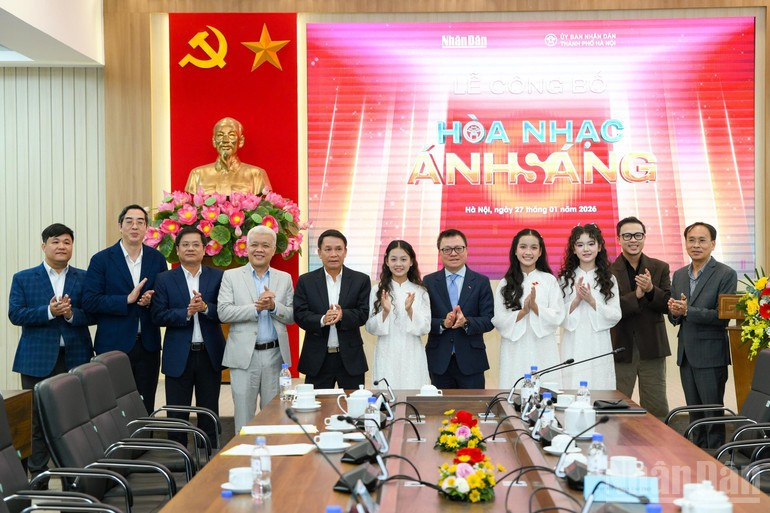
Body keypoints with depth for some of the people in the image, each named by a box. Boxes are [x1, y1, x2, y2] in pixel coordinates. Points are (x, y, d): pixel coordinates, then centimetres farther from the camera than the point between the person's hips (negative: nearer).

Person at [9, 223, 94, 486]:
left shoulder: (84, 278, 9)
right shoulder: (23, 279, 7)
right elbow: (15, 314, -4)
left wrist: (71, 314, -17)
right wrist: (49, 312, -16)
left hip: (75, 358, 1)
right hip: (37, 359, 0)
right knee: (37, 419, 3)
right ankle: (37, 475, 12)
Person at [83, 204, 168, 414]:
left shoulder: (157, 259, 8)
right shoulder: (101, 260, -2)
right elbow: (89, 302, -9)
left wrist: (151, 300, -9)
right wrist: (127, 300, -18)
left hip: (148, 345, 3)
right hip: (113, 344, -3)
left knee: (146, 408, 7)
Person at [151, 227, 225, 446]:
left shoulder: (218, 277, 4)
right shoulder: (164, 279, 3)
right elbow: (158, 316, -6)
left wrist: (205, 308, -20)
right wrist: (186, 312, -19)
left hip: (210, 354, 1)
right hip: (178, 356, -1)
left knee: (210, 416, 9)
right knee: (177, 416, 5)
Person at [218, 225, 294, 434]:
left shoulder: (284, 278, 10)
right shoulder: (231, 276, 4)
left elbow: (292, 317, 4)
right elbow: (223, 312, -7)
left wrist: (273, 306, -15)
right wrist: (256, 307, -18)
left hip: (275, 355, 2)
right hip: (244, 355, -2)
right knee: (244, 416, 4)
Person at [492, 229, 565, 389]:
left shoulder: (549, 280, 4)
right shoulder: (505, 283, 7)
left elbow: (557, 317, -1)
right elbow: (498, 320, 0)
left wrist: (535, 307, -15)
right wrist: (523, 311, -13)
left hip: (543, 352, -1)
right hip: (514, 353, 1)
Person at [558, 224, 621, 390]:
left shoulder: (608, 279, 5)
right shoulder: (566, 279, 4)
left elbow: (615, 316, 0)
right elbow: (560, 317, 1)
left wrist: (592, 301, -11)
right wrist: (577, 300, -13)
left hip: (599, 346, 0)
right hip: (573, 346, 0)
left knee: (600, 391, 0)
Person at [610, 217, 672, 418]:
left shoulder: (660, 268, 5)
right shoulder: (608, 271, -3)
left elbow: (668, 305, -1)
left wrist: (651, 290, -19)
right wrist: (636, 295, -22)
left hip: (652, 348, 2)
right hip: (620, 348, -1)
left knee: (657, 409, 7)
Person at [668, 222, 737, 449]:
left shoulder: (726, 275, -7)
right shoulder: (679, 275, 12)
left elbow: (723, 316, -15)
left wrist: (688, 311, -24)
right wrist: (675, 313, -10)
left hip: (710, 355, -6)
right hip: (686, 354, 6)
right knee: (694, 413, 13)